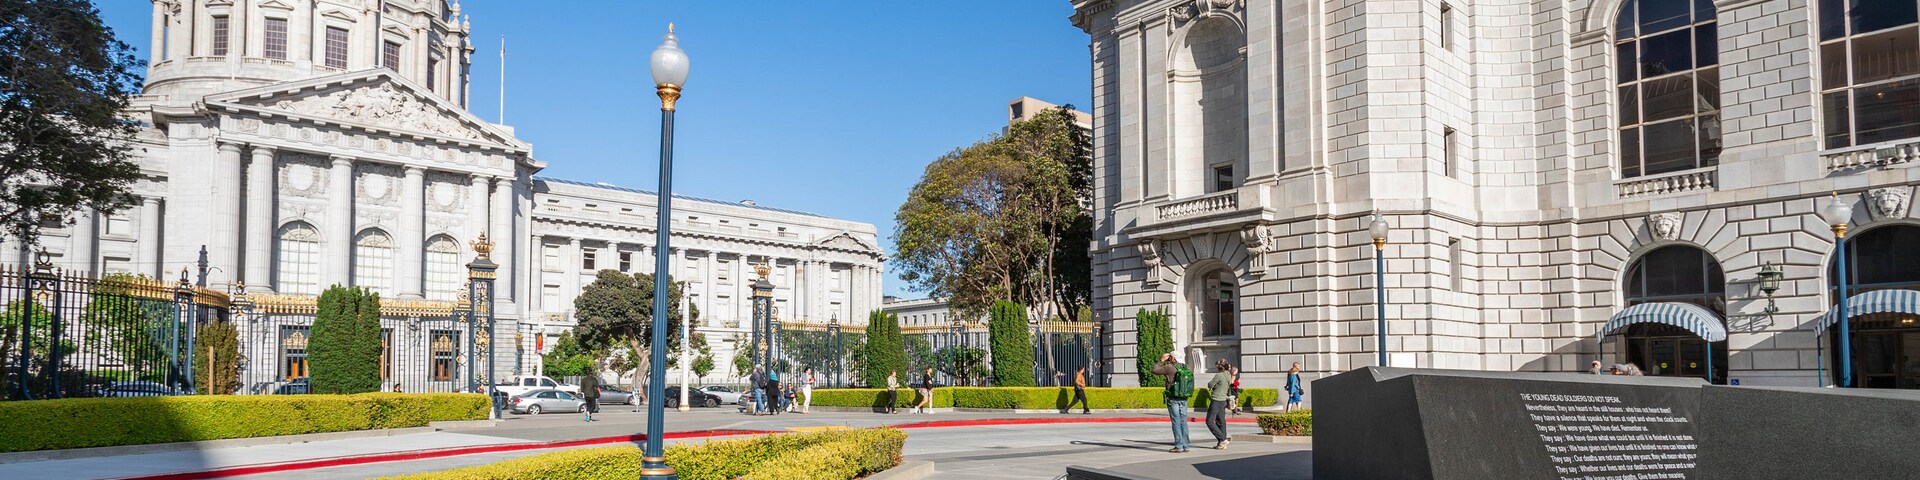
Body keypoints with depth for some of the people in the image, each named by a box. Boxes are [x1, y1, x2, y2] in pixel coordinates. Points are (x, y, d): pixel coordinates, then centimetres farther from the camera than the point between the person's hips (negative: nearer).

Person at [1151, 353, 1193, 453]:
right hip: (1184, 399, 6)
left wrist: (1161, 361, 5)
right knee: (1183, 421, 9)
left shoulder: (1170, 368, -12)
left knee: (1176, 422, -3)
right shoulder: (1186, 368, 6)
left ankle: (1179, 446, -4)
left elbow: (1155, 370, -7)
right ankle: (1185, 446, 11)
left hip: (1173, 399, -6)